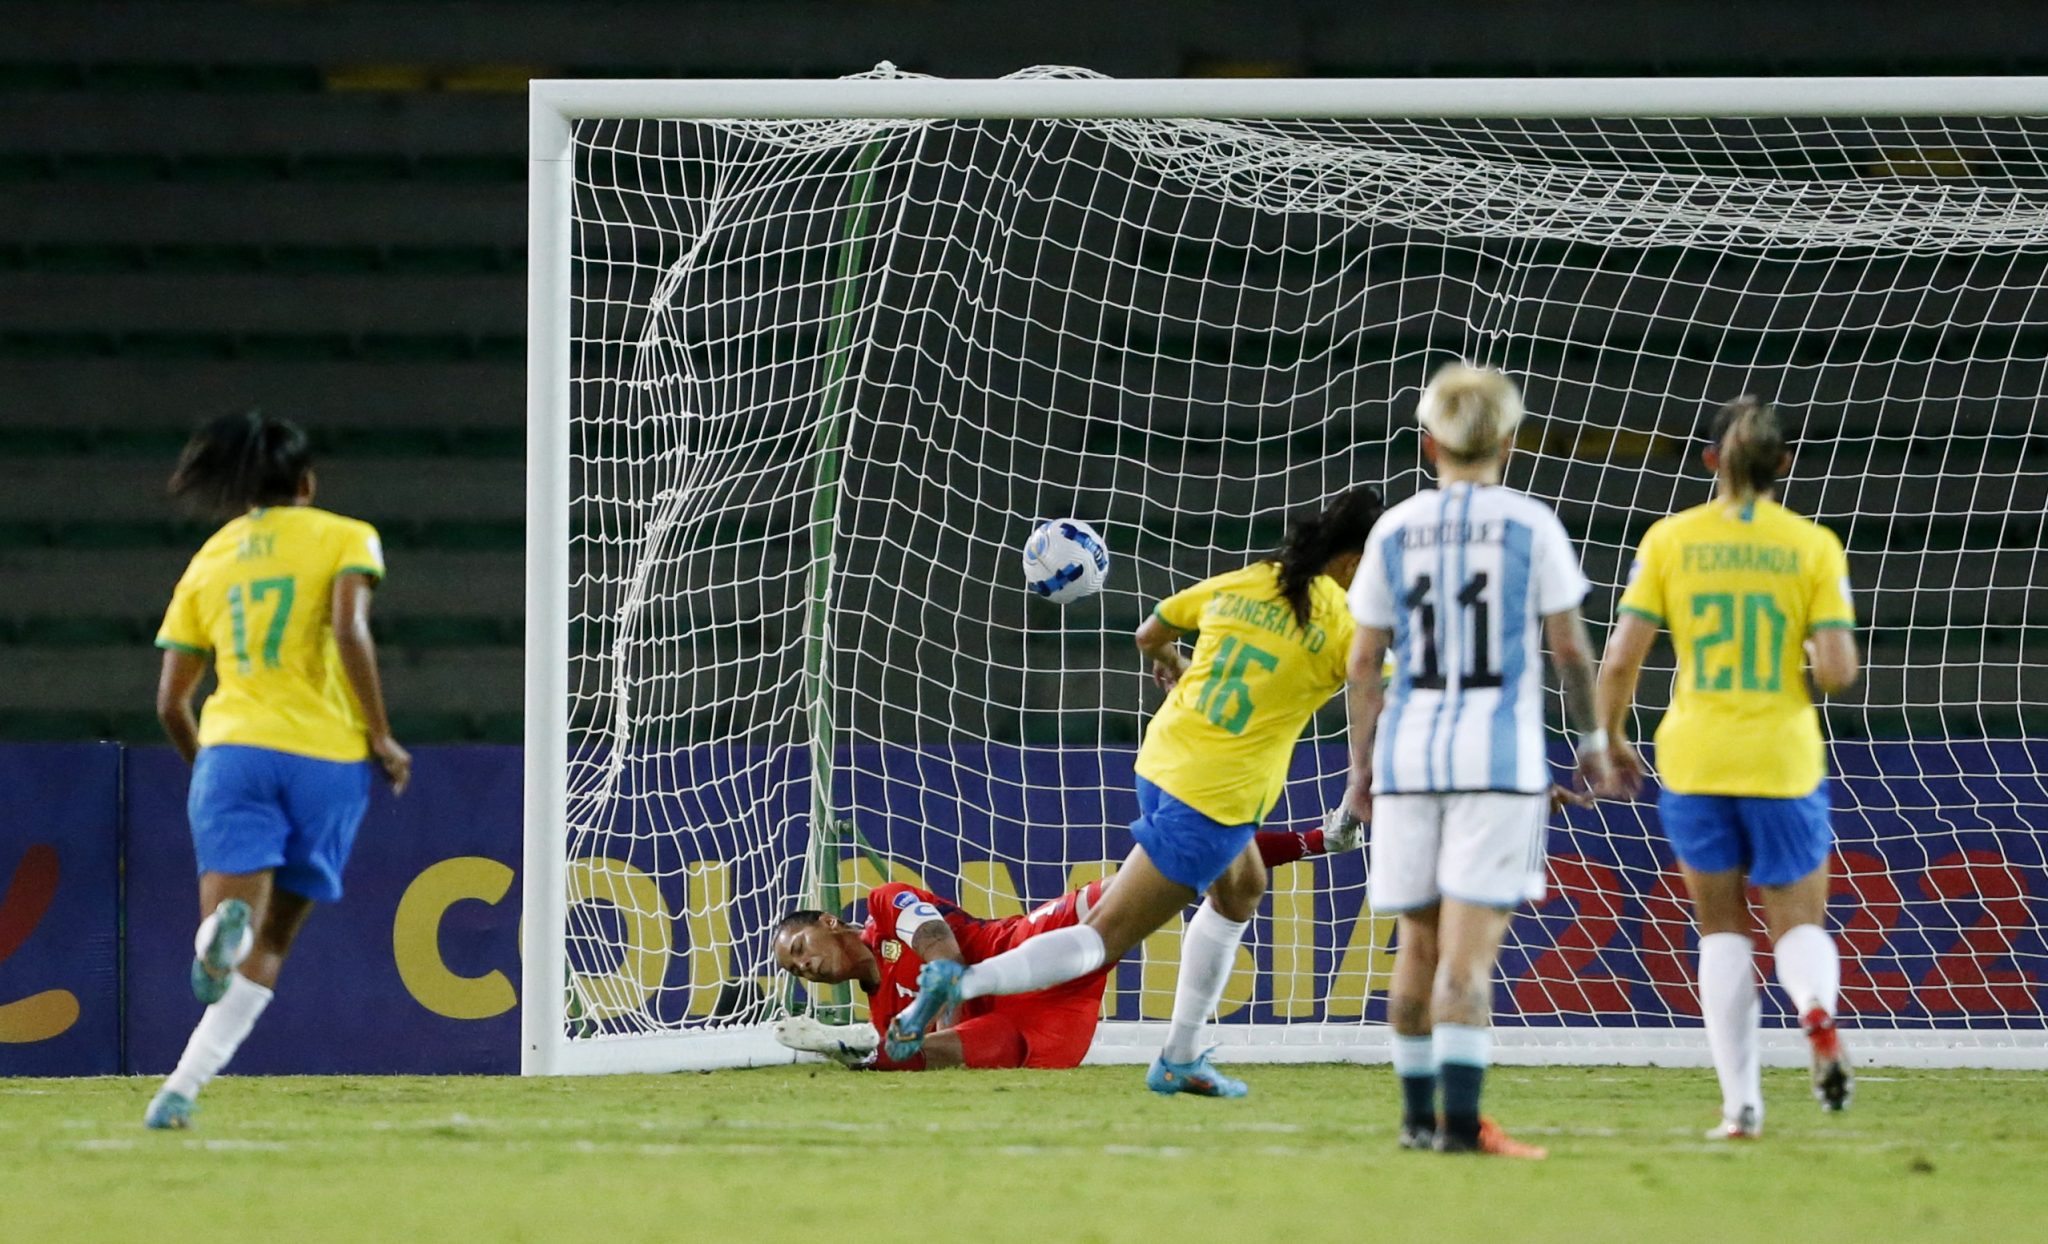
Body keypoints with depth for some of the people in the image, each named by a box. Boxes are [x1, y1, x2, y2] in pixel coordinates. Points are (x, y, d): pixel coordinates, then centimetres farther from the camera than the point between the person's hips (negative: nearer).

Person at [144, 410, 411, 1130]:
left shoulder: (210, 559, 18)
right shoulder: (344, 538, 8)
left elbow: (170, 701, 15)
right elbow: (349, 630, -11)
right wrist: (381, 735, -4)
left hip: (233, 747, 1)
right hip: (327, 752, -1)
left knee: (238, 914, -8)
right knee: (272, 943, 7)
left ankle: (224, 923, -47)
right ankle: (185, 1086, -9)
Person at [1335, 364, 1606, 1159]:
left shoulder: (1394, 532, 5)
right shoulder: (1529, 526, -2)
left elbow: (1364, 660, 6)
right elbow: (1570, 648, -1)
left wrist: (1362, 764, 15)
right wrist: (1592, 735, 13)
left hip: (1408, 755, 3)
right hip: (1500, 754, -3)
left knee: (1418, 942, 14)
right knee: (1469, 949, -9)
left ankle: (1417, 1114, 21)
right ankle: (1460, 1118, -19)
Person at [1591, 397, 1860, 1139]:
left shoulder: (1671, 540, -1)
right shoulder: (1813, 546, -3)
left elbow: (1620, 659, -5)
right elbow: (1837, 670, -10)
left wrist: (1611, 741, 9)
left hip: (1694, 762, 1)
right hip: (1784, 761, -1)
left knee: (1723, 930, 12)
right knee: (1798, 923, 11)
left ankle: (1741, 1103, 5)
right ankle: (1818, 1009, -24)